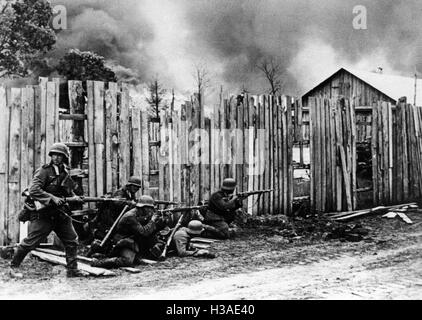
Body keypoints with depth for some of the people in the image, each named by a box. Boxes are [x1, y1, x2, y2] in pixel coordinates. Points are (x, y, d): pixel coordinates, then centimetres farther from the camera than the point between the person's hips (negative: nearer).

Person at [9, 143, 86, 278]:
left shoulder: (65, 174, 11)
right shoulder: (44, 171, -10)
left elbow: (69, 192, 23)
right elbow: (33, 190, -21)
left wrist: (74, 198, 1)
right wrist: (52, 198, -27)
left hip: (61, 214, 6)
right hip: (43, 214, -6)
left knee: (72, 241, 5)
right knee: (30, 242, -3)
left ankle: (72, 269, 14)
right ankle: (14, 266, 13)